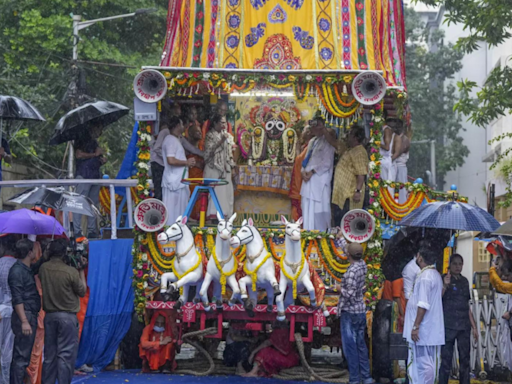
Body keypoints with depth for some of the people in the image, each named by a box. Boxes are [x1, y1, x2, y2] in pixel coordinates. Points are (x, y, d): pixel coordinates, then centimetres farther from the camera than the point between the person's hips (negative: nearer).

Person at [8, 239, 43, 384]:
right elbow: (17, 299, -20)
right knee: (22, 357, -11)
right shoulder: (17, 271, -14)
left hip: (30, 316, 10)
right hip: (25, 316, -10)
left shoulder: (27, 269, 14)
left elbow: (37, 267, 39)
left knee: (21, 356, 12)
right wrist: (24, 321, -25)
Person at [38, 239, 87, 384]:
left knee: (50, 353, 12)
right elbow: (82, 292, -3)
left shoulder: (43, 268, -2)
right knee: (66, 354, -1)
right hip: (67, 316, -5)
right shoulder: (71, 272, -15)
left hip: (49, 315, 5)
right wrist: (81, 270, 4)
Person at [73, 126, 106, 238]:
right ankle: (77, 231, -13)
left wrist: (102, 160, 9)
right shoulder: (83, 140, -3)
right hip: (84, 175, -9)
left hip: (95, 176, 9)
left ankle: (92, 231, 11)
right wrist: (95, 154, -10)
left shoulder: (95, 142, 24)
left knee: (93, 204, 8)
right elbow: (79, 154, -16)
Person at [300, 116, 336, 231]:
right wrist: (303, 171, 0)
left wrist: (312, 172, -14)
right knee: (307, 208, 8)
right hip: (308, 179, 8)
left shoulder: (327, 142, -7)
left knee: (318, 210, -7)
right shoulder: (312, 142, 17)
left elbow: (327, 163, -13)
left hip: (320, 180, -8)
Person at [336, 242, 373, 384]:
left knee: (350, 346, -1)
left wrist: (340, 289, -7)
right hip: (361, 311, 8)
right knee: (361, 345, 15)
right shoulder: (362, 265, 3)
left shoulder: (352, 271, -22)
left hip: (349, 313, -8)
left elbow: (350, 294, -25)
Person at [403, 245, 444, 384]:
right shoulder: (436, 275, 15)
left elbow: (423, 305, -21)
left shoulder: (425, 276, -16)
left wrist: (415, 326, -20)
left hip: (423, 330, -9)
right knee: (431, 363, 10)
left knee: (422, 363, -8)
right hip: (434, 329, 9)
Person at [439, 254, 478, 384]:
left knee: (465, 359, 5)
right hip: (448, 325, -5)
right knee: (446, 360, -5)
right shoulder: (444, 279, -1)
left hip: (464, 326, 5)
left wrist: (473, 326, 18)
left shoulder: (464, 281, 15)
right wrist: (445, 285, -27)